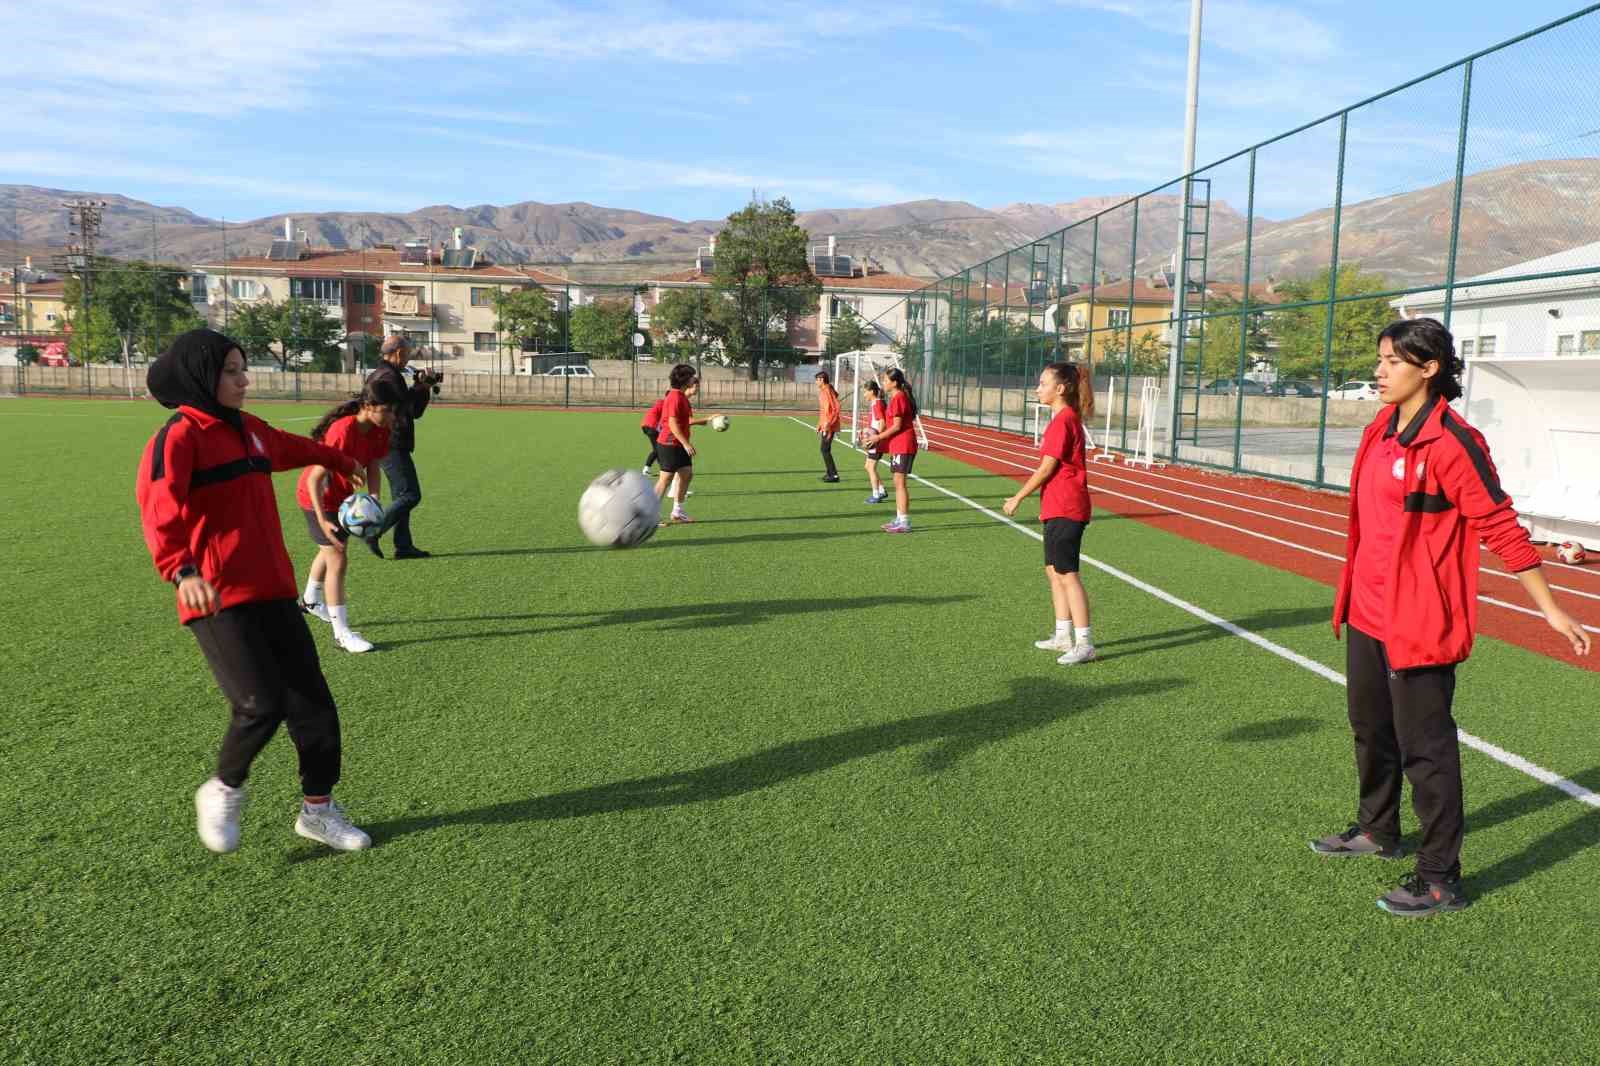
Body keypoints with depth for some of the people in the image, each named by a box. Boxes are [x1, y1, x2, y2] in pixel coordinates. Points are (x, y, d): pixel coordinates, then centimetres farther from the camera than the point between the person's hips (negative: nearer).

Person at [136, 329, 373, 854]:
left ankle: (318, 809, 22)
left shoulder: (249, 430, 14)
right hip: (218, 600, -7)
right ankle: (223, 791, 12)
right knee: (262, 704, -17)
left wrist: (341, 461, 54)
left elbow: (293, 448, 36)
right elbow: (159, 506, -25)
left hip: (272, 591, 7)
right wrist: (182, 570, -42)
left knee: (313, 702, 6)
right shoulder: (179, 437, -9)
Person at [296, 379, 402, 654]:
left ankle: (311, 601, 54)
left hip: (340, 495, 9)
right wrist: (322, 521, -38)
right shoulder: (342, 431, -36)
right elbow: (315, 479, -34)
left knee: (329, 550, 28)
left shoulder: (379, 431, -13)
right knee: (338, 559, -12)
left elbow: (373, 468, -4)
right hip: (317, 496, -9)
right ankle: (342, 633, -7)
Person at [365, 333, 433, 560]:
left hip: (382, 444, 11)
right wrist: (422, 389, -4)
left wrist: (418, 388, 9)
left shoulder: (376, 375, 18)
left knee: (401, 495, 14)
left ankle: (403, 545, 15)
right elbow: (411, 411, -19)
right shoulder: (390, 377, -15)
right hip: (392, 445, -11)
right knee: (410, 495, -8)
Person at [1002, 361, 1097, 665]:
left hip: (1065, 510, -10)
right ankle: (1063, 636, 23)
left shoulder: (1063, 421, -17)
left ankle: (1084, 644, -4)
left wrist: (1018, 498, -8)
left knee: (1066, 574, -8)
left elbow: (1047, 469, -17)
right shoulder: (1066, 418, 13)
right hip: (1057, 508, 10)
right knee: (1053, 570, 15)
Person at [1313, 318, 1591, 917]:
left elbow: (1501, 527, -14)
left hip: (1417, 624, -9)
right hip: (1366, 614, 9)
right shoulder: (1381, 431, 7)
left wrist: (1549, 608, -11)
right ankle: (1377, 831, 42)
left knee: (1424, 747, 1)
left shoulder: (1452, 443, -17)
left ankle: (1440, 880, 14)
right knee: (1371, 729, 22)